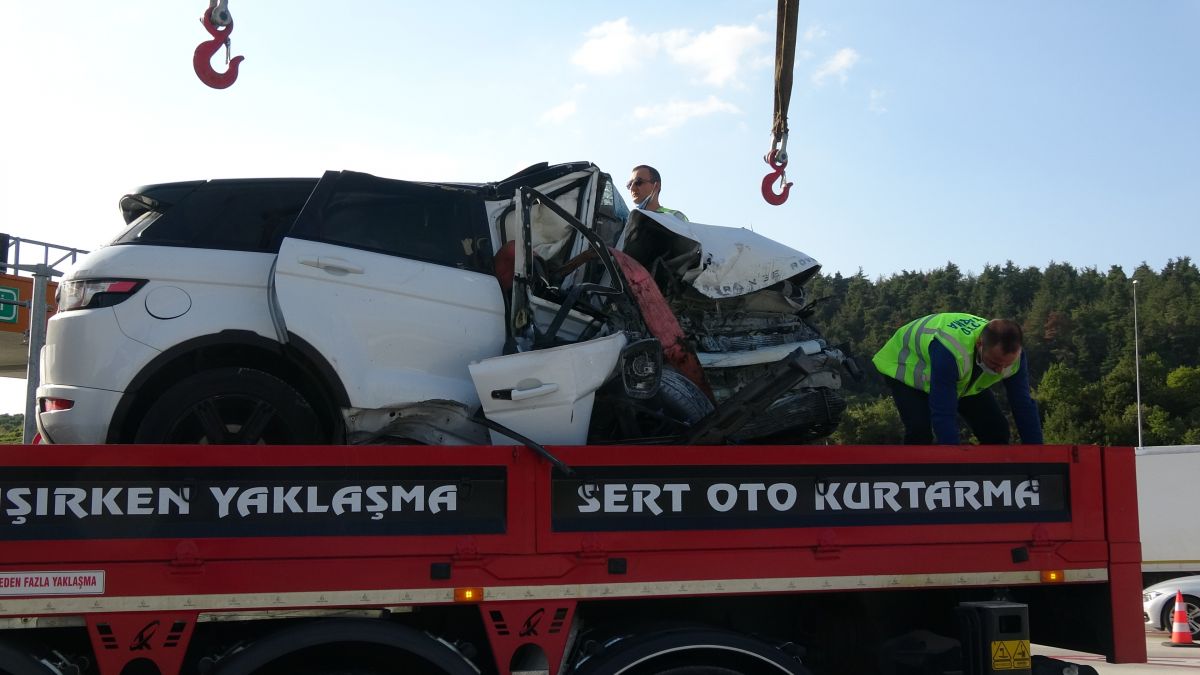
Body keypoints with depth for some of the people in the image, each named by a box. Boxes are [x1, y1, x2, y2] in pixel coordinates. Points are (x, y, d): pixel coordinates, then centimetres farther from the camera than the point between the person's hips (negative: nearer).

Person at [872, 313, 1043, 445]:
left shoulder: (1011, 354, -28)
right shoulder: (949, 350, -48)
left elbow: (1024, 407, -20)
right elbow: (943, 415, -47)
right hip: (908, 367, -6)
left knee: (997, 431, -4)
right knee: (919, 433, -29)